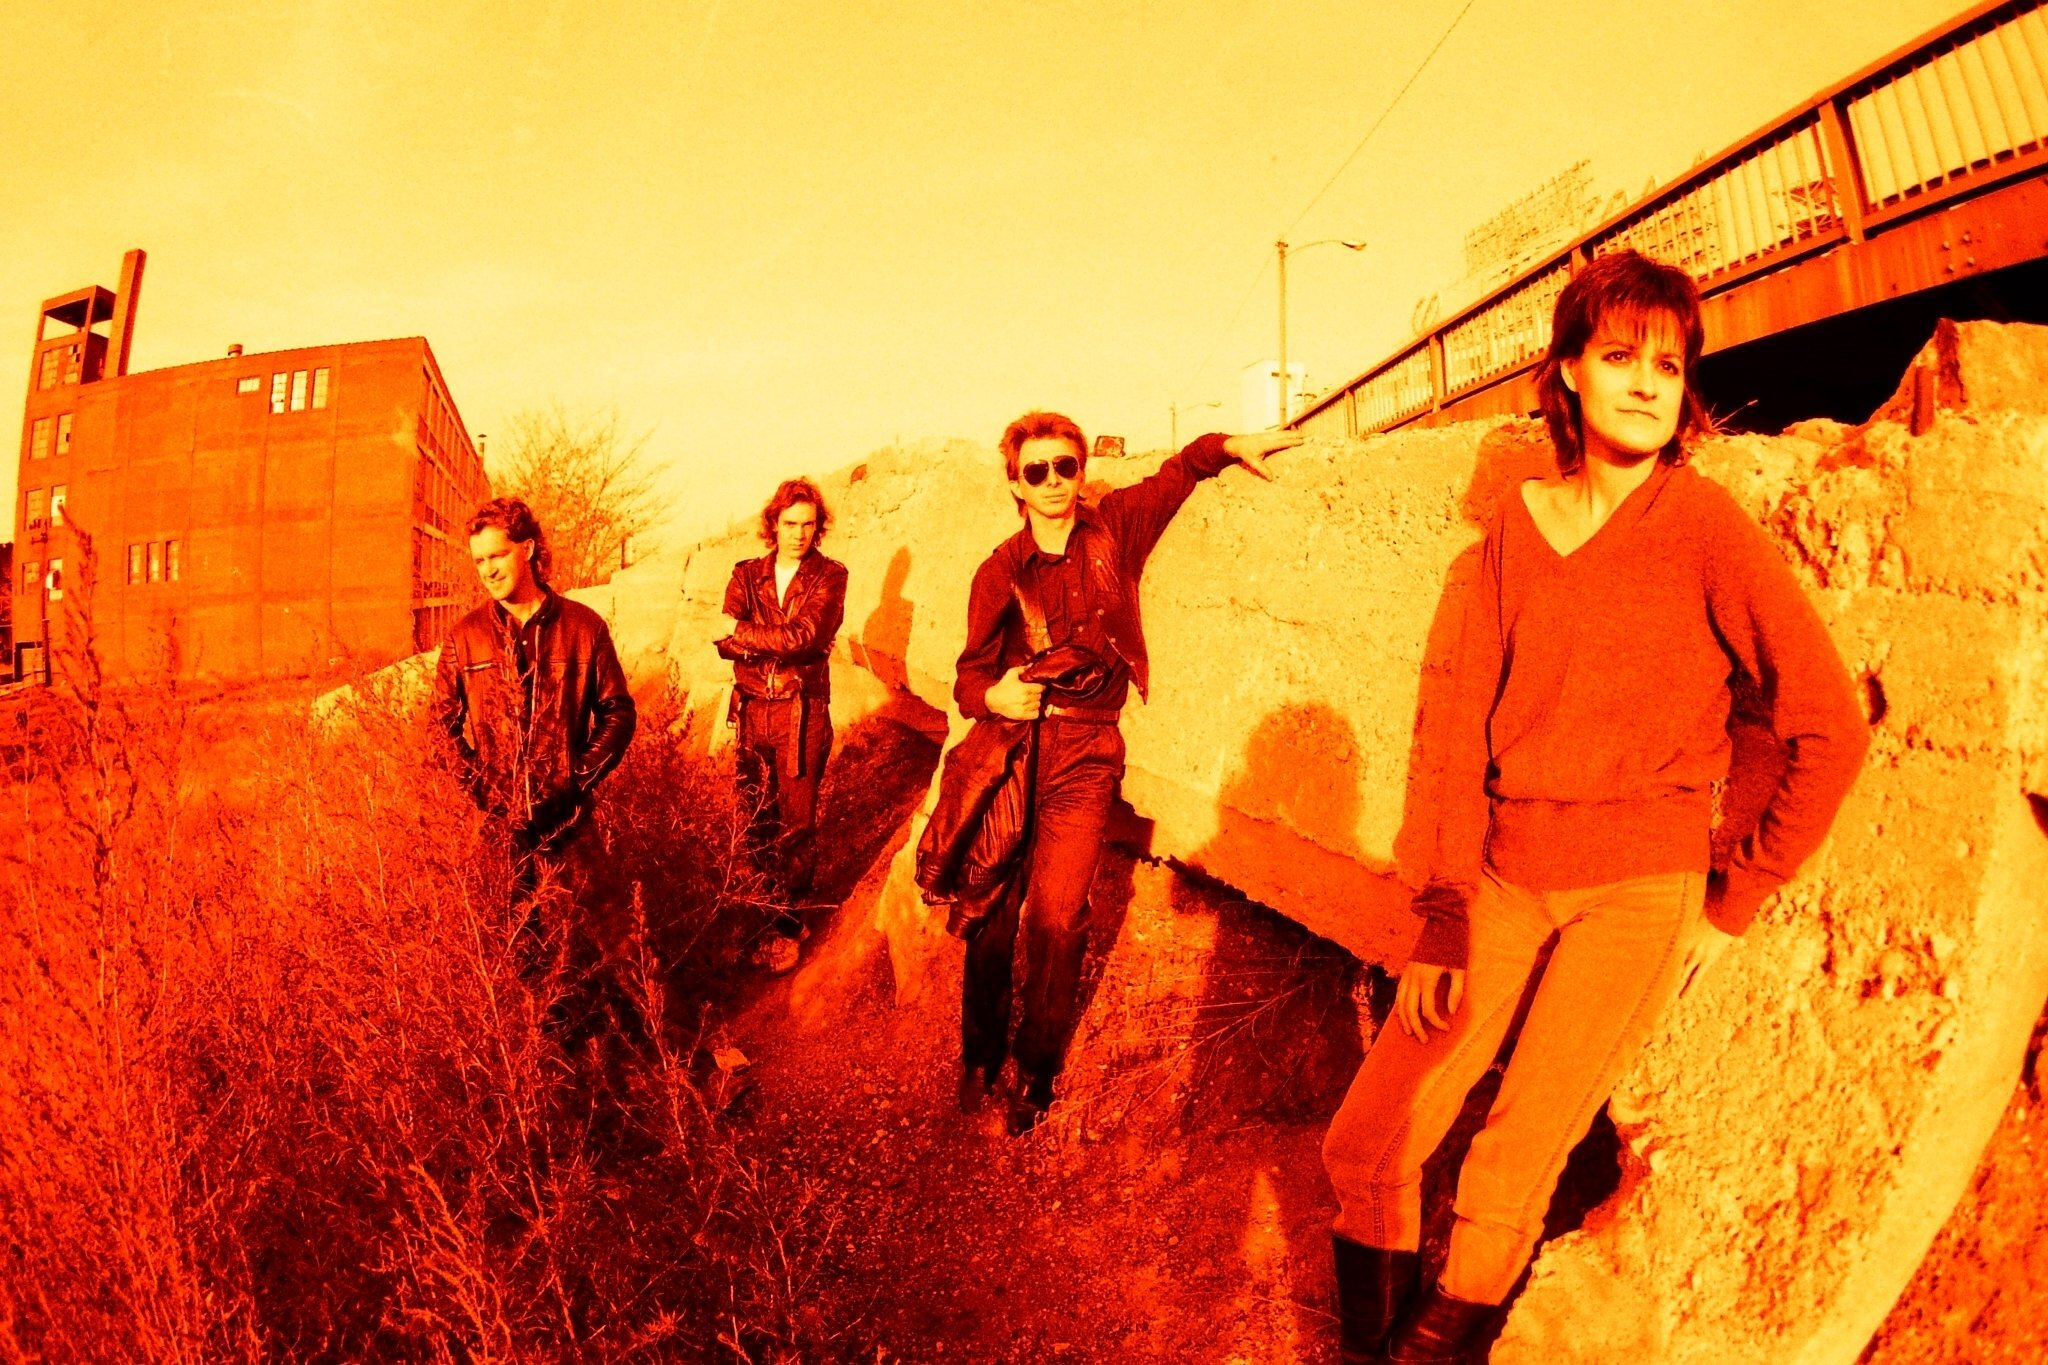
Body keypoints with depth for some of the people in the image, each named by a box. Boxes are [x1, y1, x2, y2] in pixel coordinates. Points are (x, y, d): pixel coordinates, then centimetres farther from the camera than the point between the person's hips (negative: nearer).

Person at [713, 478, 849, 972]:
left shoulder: (830, 576, -2)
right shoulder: (746, 575, 7)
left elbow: (805, 637, -17)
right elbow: (725, 643, -5)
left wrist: (743, 631, -12)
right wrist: (783, 643, -20)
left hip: (802, 714, -3)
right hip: (752, 709, 3)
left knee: (797, 819, 2)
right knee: (756, 812, 12)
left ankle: (790, 920, 14)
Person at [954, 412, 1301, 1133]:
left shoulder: (1115, 528, 3)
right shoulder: (1000, 572, 1)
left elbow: (1177, 472, 21)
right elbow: (970, 674, 1)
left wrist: (1231, 444, 6)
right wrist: (993, 696, -20)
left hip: (1084, 758, 0)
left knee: (1057, 919, -9)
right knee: (993, 915, 1)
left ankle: (1038, 1069, 11)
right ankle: (980, 1055, 23)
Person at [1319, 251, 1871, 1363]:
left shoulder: (1704, 524, -8)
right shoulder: (1518, 521, 4)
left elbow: (1831, 724, -6)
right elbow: (1466, 723, 1)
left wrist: (1733, 899, -2)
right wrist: (1444, 912, -4)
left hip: (1638, 893, -3)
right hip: (1505, 876, 4)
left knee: (1514, 1164, 1)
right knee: (1365, 1145, 2)